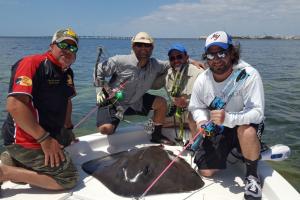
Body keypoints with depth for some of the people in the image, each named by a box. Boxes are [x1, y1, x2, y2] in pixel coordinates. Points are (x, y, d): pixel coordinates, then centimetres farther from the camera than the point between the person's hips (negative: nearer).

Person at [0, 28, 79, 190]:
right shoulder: (32, 63, -17)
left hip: (47, 136, 10)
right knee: (69, 178, -12)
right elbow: (14, 105, -27)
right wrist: (45, 139, -26)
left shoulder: (67, 72, 10)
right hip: (27, 141, -10)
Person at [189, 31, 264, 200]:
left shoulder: (249, 74, -25)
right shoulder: (202, 80, -11)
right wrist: (202, 121, -20)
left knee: (246, 131, -41)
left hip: (248, 125, -3)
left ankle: (252, 175, -11)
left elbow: (257, 112, -30)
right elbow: (197, 108, 3)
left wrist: (228, 118, -47)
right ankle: (229, 150, 29)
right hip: (218, 129, 4)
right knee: (206, 171, -3)